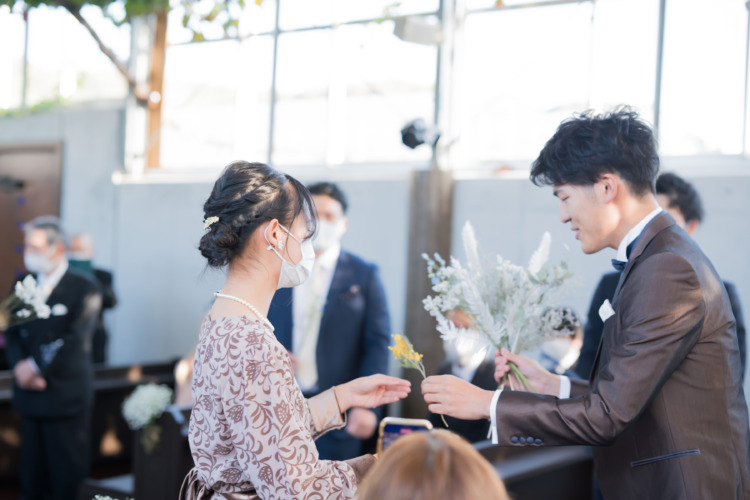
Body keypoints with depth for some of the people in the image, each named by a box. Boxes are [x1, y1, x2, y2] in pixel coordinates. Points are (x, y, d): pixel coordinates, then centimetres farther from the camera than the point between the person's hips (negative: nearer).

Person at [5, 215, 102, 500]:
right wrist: (20, 367, -9)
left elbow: (75, 340, -15)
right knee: (31, 473, 12)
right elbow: (12, 334, 8)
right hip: (29, 396, 5)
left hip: (66, 399, -5)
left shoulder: (84, 288, -7)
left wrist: (36, 366, -14)